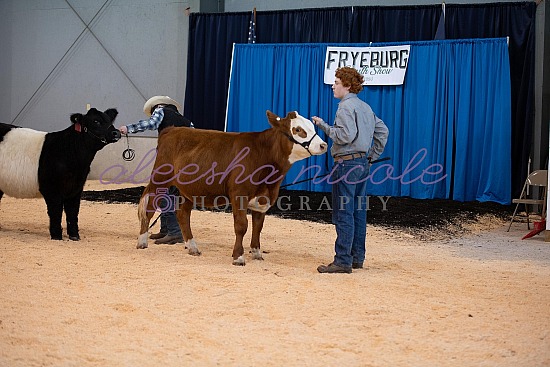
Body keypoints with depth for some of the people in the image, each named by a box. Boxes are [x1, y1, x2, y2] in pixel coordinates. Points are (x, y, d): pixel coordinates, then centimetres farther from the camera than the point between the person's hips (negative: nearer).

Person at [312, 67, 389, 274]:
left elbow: (346, 135, -21)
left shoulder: (346, 107, -12)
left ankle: (343, 261, -9)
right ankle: (357, 257, 16)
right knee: (358, 211, 12)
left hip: (347, 162, -9)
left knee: (343, 213, -8)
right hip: (363, 162, 9)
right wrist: (373, 155, 20)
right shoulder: (365, 107, 17)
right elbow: (383, 130, 20)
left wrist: (324, 126, -11)